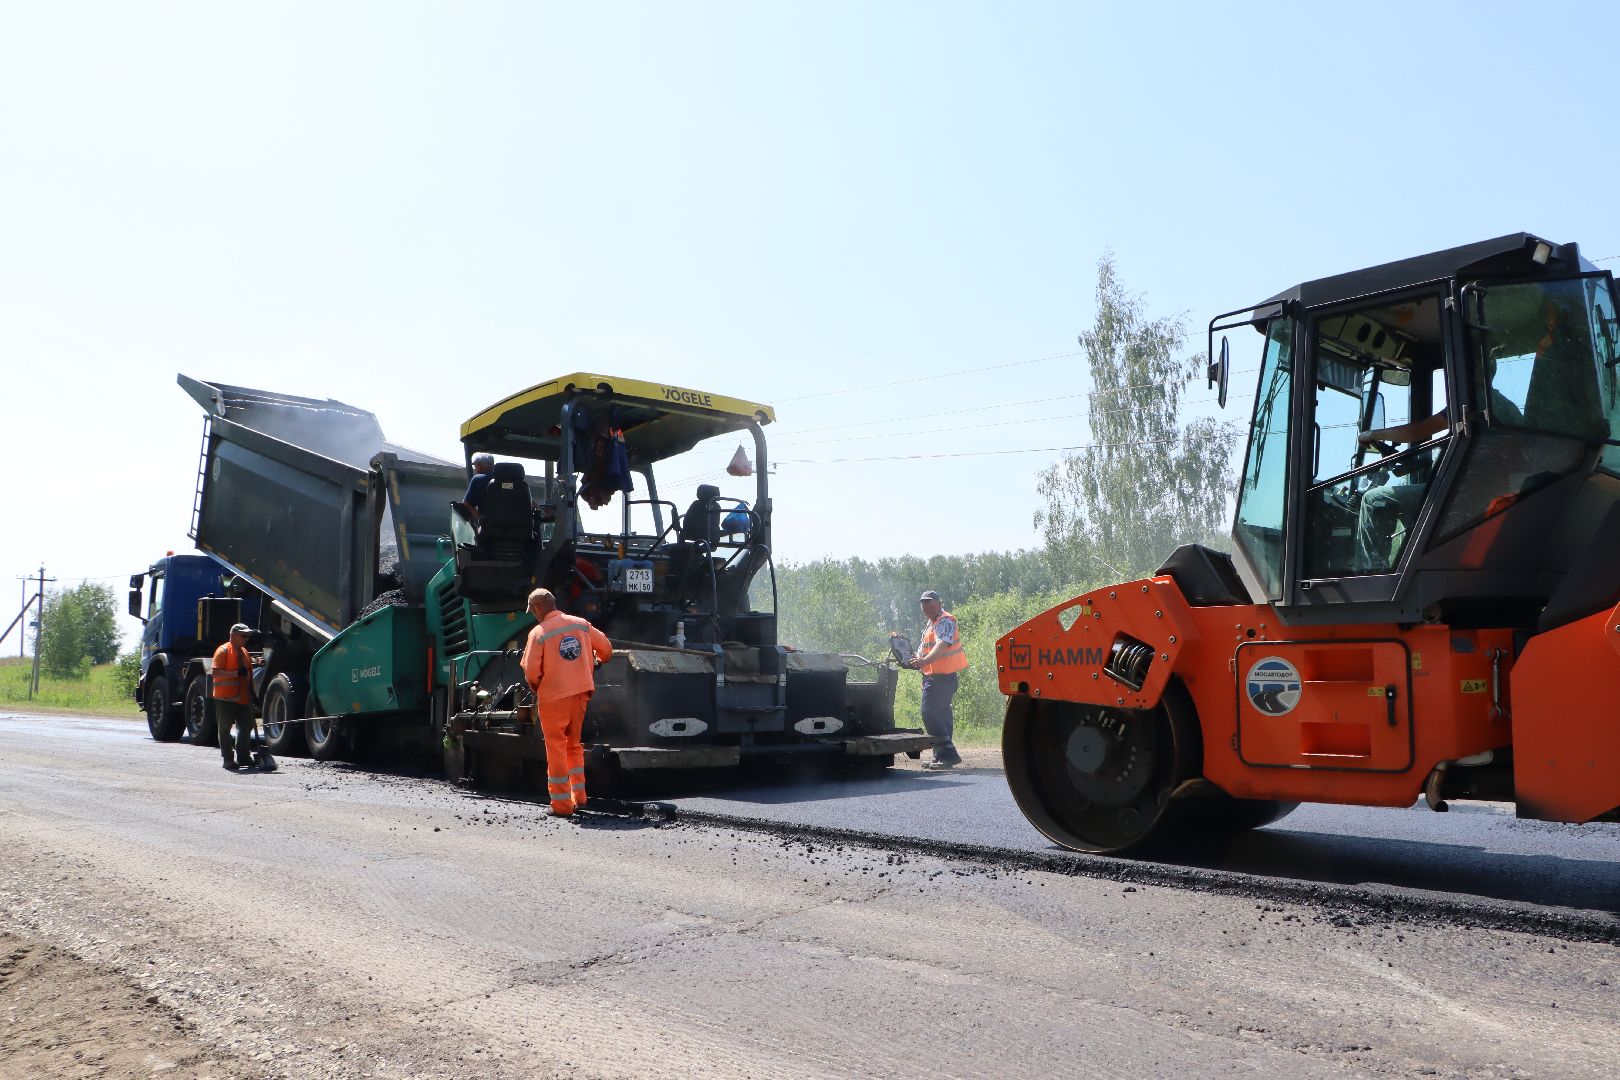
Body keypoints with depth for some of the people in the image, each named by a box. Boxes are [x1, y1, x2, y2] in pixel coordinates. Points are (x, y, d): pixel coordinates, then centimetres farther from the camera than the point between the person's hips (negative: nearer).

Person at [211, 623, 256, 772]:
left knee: (246, 727, 9)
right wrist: (236, 673, -27)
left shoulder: (244, 652, 15)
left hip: (243, 698, 8)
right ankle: (228, 759, 6)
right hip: (225, 698, -8)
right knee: (225, 729, 2)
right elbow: (216, 673, -19)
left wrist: (251, 693, 18)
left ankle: (244, 756, 19)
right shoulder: (223, 651, -10)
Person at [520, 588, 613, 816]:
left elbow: (531, 671, -15)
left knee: (556, 748, 5)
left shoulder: (538, 633, -11)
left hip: (553, 697, -5)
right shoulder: (580, 624, 4)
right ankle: (578, 796, 19)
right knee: (574, 744, 20)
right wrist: (595, 663, 32)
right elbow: (605, 648, 11)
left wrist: (536, 689, 6)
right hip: (581, 693, 5)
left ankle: (561, 804, 6)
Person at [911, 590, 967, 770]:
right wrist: (916, 660, 2)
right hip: (935, 675, 11)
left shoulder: (945, 622, -11)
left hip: (941, 676, -11)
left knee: (930, 713, -15)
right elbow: (924, 648, 22)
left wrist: (924, 661, -40)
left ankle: (947, 753, -15)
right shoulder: (931, 624, 21)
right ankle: (943, 756, 18)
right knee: (942, 714, 12)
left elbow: (942, 645, -27)